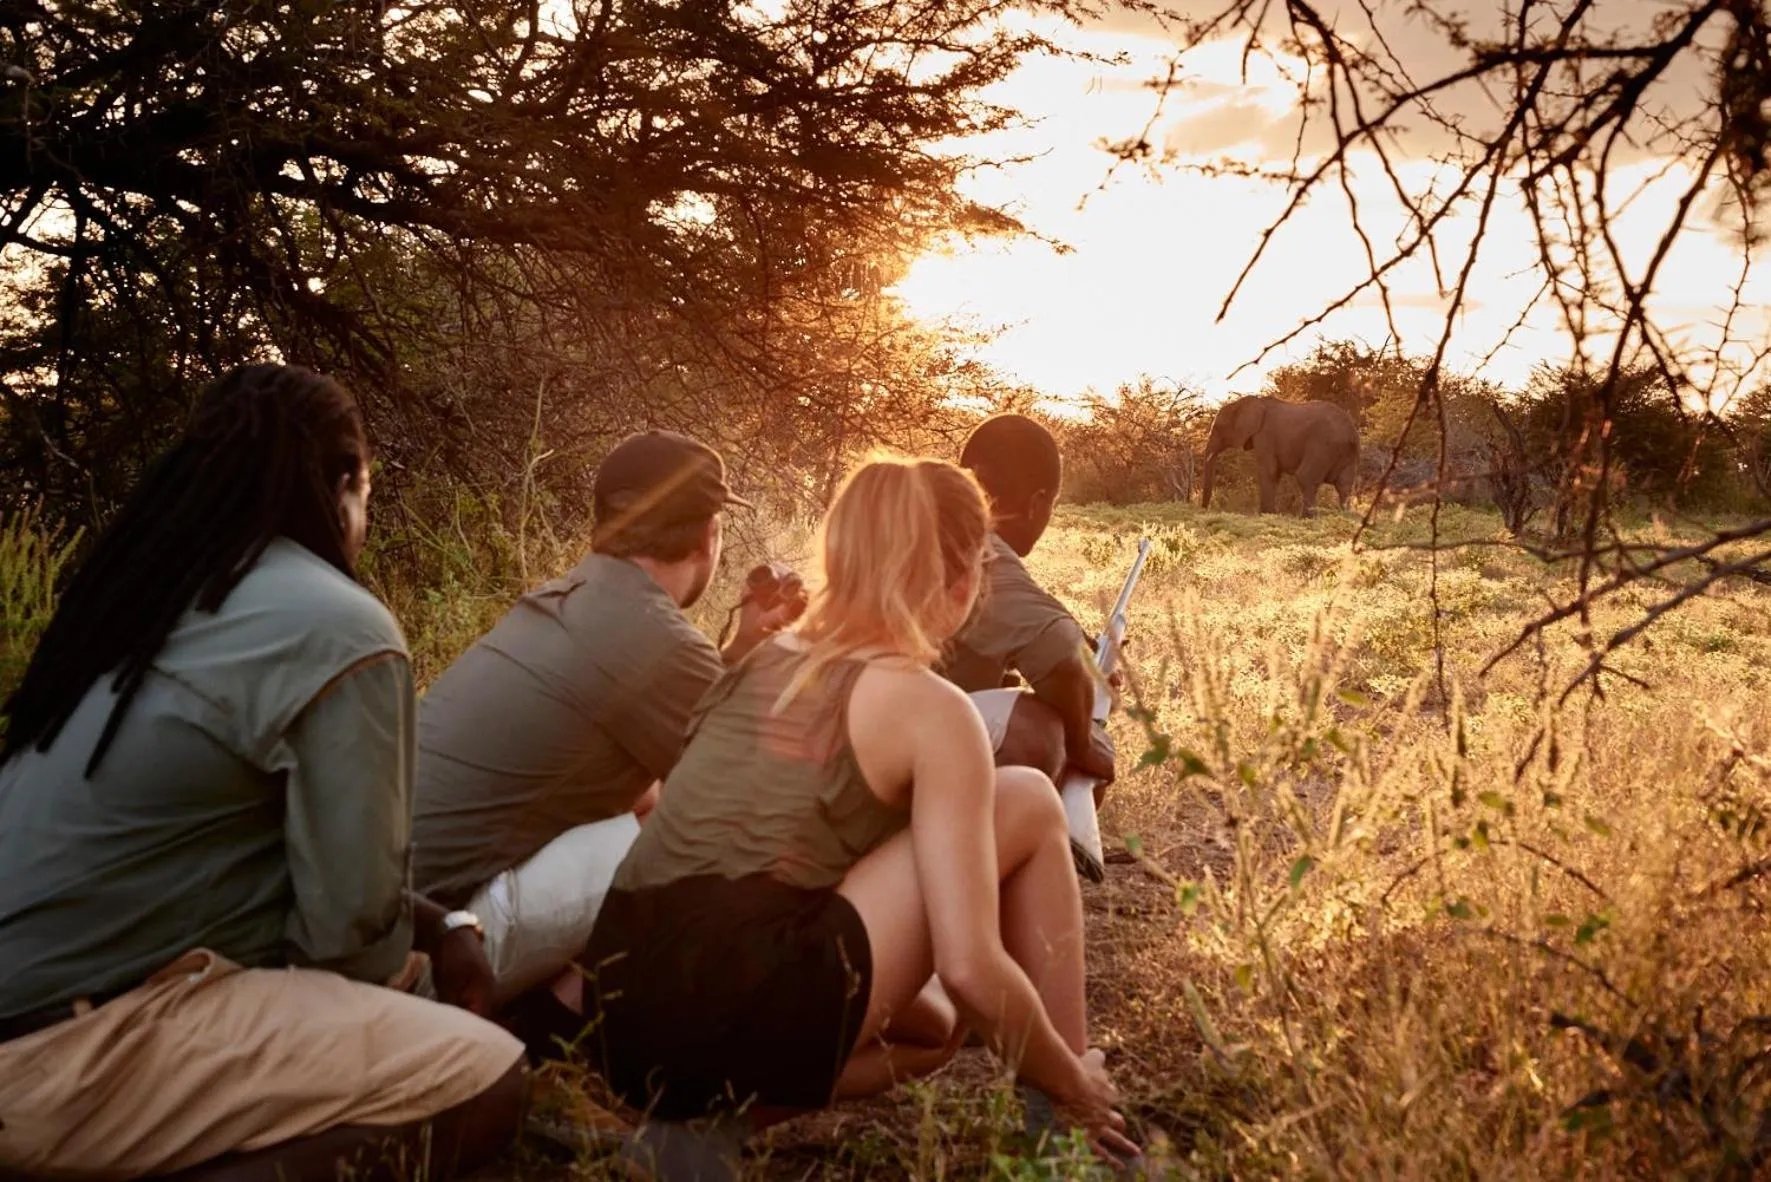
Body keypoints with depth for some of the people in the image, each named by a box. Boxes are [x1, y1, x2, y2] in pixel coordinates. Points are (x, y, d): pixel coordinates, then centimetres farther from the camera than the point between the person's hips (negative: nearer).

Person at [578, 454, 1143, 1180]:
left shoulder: (762, 664, 19)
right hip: (742, 1020, -8)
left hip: (619, 1020, 8)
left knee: (930, 1025, 35)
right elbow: (970, 969, -10)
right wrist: (1075, 1088, 8)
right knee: (1028, 803, 7)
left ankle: (706, 1117, 10)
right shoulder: (932, 708, -3)